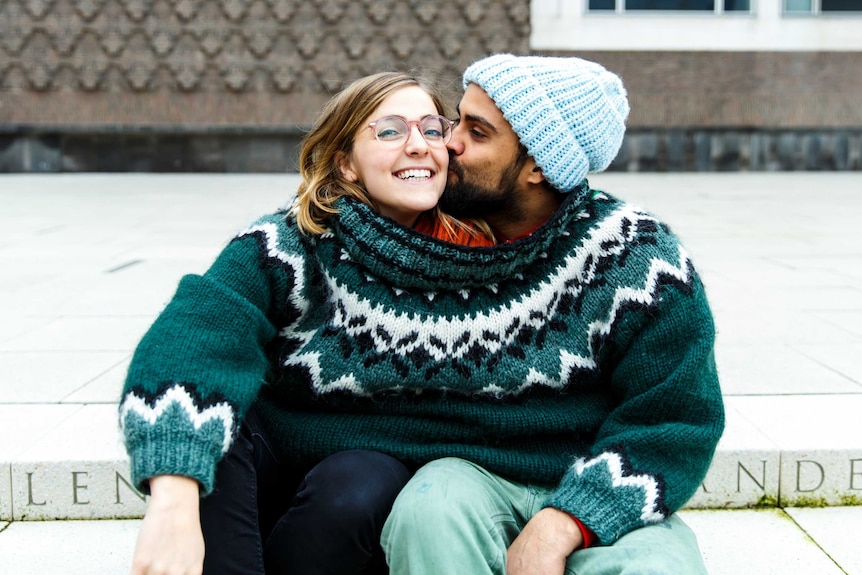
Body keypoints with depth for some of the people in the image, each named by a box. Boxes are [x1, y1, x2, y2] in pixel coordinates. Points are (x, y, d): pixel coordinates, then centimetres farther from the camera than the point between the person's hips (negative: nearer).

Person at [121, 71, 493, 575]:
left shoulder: (470, 257, -10)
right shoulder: (287, 245, -18)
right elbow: (186, 341, -35)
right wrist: (173, 504, -49)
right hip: (265, 465, -1)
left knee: (357, 490, -32)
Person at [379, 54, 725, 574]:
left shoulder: (635, 254, -6)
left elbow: (674, 420, -10)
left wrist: (558, 527, -22)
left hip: (589, 495, -1)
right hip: (461, 474, 2)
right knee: (430, 513, -32)